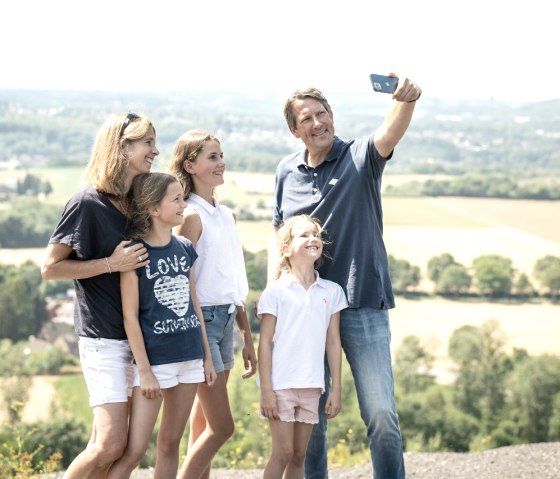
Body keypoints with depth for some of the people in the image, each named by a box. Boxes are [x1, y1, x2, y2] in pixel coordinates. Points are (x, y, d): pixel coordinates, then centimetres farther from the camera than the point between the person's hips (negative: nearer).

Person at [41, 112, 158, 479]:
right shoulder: (88, 203, -12)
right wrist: (111, 264, -16)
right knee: (110, 446, -12)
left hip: (139, 336, 7)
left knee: (106, 442, 8)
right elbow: (50, 267, -11)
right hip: (104, 338, -7)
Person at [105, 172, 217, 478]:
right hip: (154, 358, -6)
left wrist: (207, 357, 13)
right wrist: (144, 370, -13)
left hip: (189, 357, 6)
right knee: (134, 450, -8)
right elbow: (130, 316, -11)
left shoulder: (185, 249, 8)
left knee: (170, 443, 11)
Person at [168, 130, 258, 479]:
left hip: (226, 320, 8)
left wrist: (248, 337, 18)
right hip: (201, 320, -8)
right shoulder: (192, 216, -11)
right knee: (222, 427, -8)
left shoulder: (227, 215, 14)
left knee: (204, 426, 10)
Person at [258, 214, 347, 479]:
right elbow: (265, 341, -5)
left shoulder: (331, 291, 7)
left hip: (312, 387, 4)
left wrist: (336, 389, 6)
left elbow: (333, 342, 8)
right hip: (281, 385, -4)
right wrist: (266, 390, -10)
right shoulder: (276, 291, -4)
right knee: (283, 451, -5)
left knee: (299, 455, 8)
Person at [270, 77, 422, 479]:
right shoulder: (287, 172, 8)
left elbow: (391, 133, -25)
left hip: (363, 305, -3)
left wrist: (406, 99, -47)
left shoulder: (360, 157, -3)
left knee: (381, 412, -7)